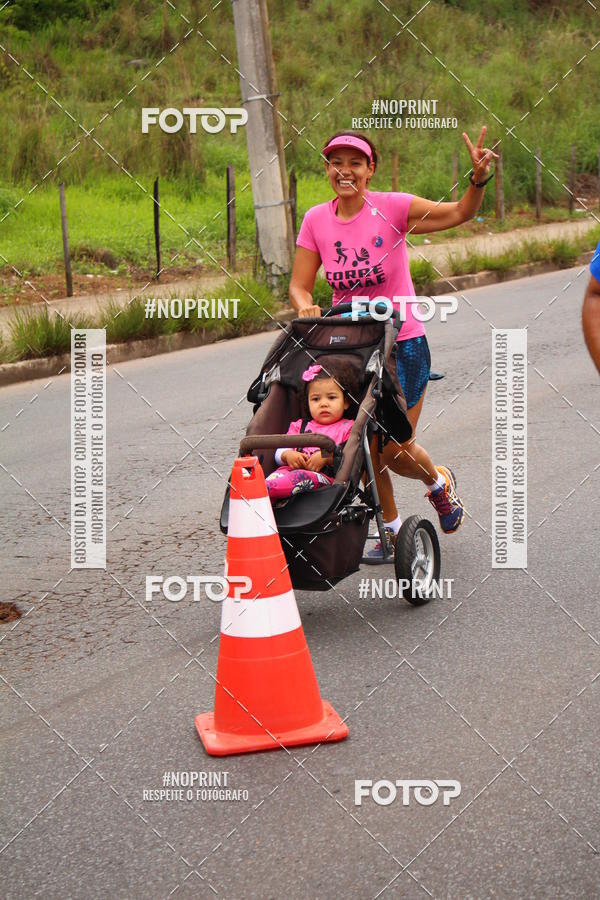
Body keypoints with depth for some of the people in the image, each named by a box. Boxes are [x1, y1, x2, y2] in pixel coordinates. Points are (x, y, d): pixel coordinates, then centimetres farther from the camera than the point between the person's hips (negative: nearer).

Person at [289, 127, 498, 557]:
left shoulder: (392, 207, -11)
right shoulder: (316, 220, -2)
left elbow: (459, 213, -19)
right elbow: (299, 285, 1)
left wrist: (479, 178, -38)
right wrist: (306, 308, -21)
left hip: (402, 345, -3)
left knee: (395, 448, -4)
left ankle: (440, 481, 32)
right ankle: (392, 527, 29)